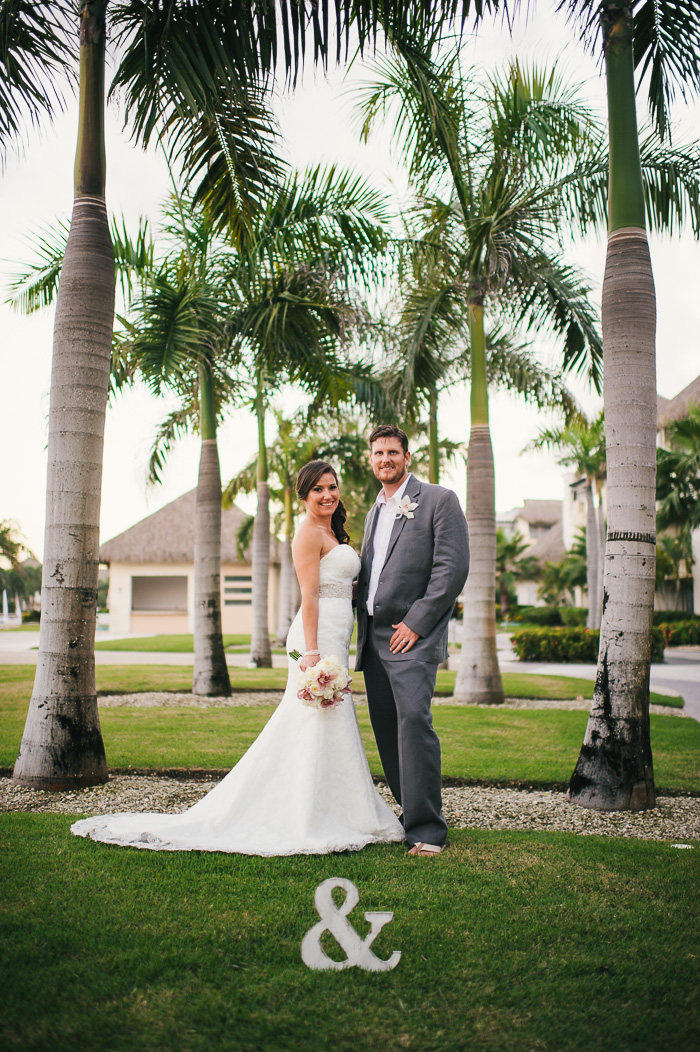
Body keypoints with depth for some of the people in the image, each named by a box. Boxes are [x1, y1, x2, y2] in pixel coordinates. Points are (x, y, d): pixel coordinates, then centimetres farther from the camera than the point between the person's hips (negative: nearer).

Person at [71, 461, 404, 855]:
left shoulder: (331, 533, 20)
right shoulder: (309, 532, -10)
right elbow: (310, 596, -18)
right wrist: (312, 652, -23)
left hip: (333, 641, 10)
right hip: (318, 639, -10)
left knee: (329, 725, 13)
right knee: (321, 726, -6)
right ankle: (310, 825, 3)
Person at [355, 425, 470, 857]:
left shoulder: (439, 500, -2)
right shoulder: (375, 512, 21)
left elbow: (454, 567, -11)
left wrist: (416, 623, -15)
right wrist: (363, 631, 11)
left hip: (411, 635, -7)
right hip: (374, 637, 8)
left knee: (414, 719, -17)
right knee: (386, 729, 7)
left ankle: (427, 828, -9)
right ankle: (412, 813, 19)